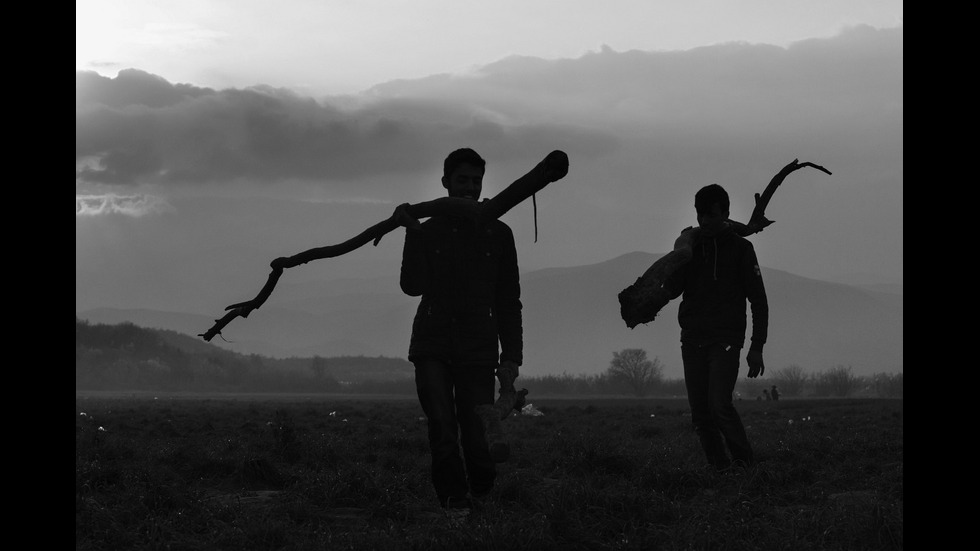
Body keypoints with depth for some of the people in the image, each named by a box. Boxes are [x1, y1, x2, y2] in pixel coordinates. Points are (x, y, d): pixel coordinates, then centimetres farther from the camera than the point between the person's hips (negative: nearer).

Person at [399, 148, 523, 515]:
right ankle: (455, 505, -9)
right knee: (443, 434, -14)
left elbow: (508, 302, 11)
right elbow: (413, 286, -4)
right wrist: (413, 235, -15)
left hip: (478, 351, 0)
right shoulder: (427, 232, 10)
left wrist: (511, 357, 3)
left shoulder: (498, 234, 11)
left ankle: (484, 504, 14)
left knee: (477, 440, -7)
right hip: (432, 348, 0)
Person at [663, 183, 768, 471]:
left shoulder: (739, 248, 2)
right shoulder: (691, 247, 12)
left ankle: (747, 466, -8)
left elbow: (758, 300, 3)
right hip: (692, 339, 5)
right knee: (700, 414, 1)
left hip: (725, 339, -5)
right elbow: (671, 291, 3)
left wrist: (757, 347, -3)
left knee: (719, 405, -18)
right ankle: (720, 470, 7)